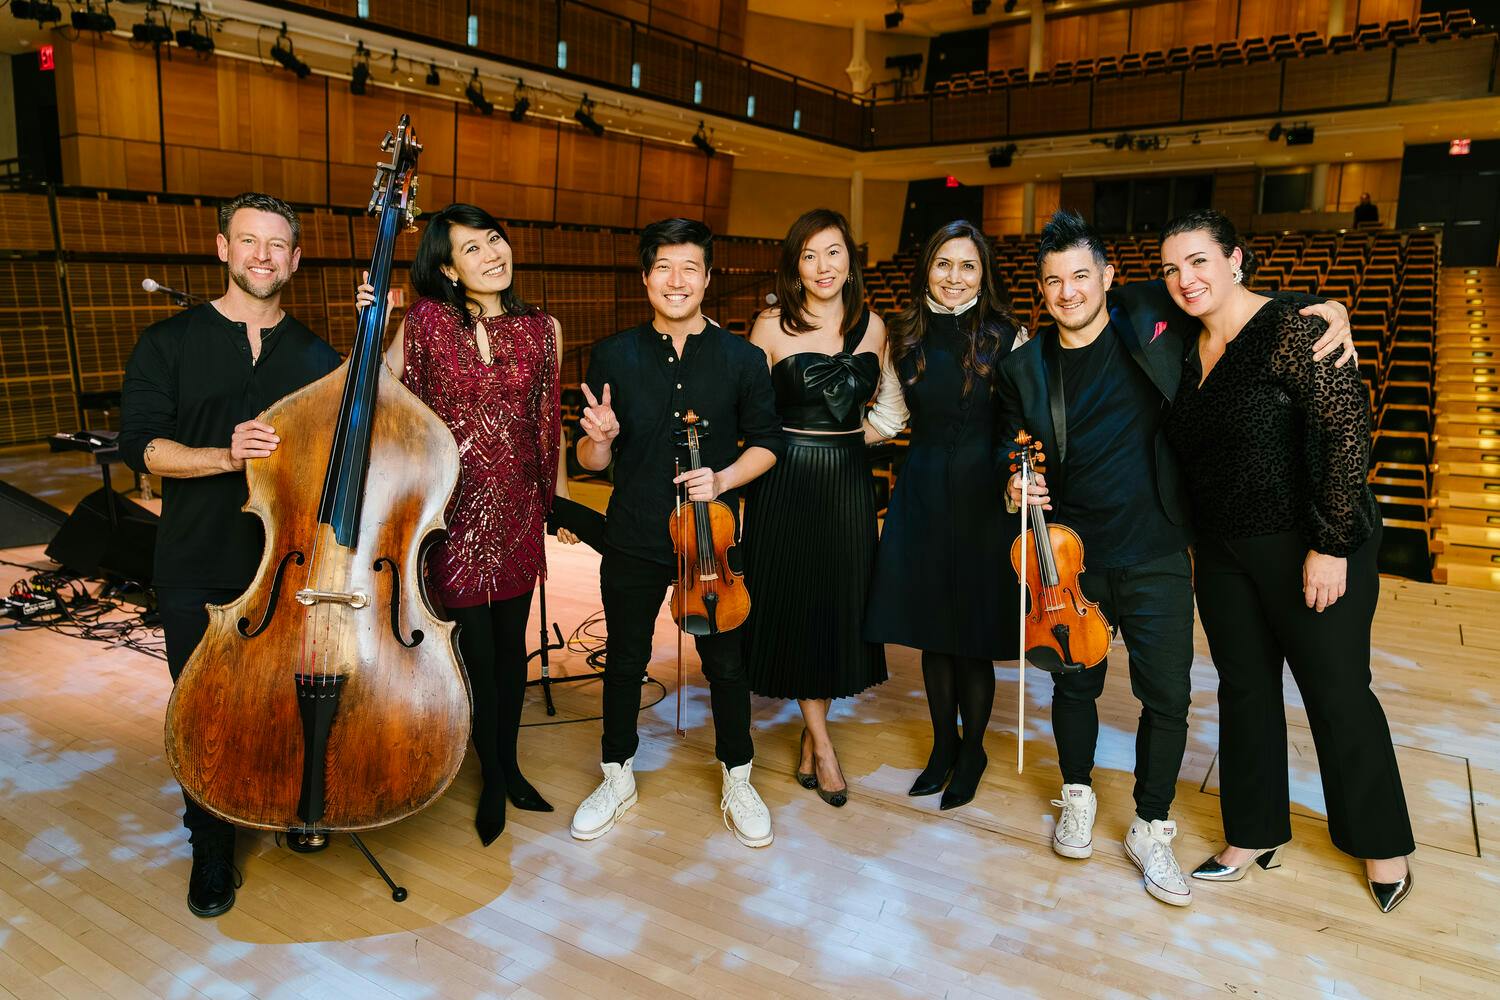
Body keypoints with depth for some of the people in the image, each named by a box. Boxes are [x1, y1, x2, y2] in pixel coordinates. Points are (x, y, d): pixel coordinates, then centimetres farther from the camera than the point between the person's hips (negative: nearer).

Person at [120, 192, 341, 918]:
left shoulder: (316, 356, 7)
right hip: (199, 574, -1)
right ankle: (211, 850, 28)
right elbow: (140, 444, -7)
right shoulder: (169, 343, 1)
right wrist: (224, 456, -24)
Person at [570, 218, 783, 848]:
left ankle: (737, 782, 34)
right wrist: (600, 439, -22)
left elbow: (766, 442, 3)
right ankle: (618, 778, 37)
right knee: (625, 660, 15)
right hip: (633, 540, 1)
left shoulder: (741, 358, -4)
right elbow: (591, 461, 1)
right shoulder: (613, 357, -2)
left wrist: (724, 478, -15)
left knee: (726, 663, 11)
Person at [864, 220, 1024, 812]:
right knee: (930, 627, 11)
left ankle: (972, 752, 26)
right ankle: (943, 746, 31)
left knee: (973, 631, 4)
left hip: (983, 495, -3)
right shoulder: (907, 337, 6)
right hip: (922, 491, 4)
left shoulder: (1007, 336, -5)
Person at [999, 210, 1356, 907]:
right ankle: (1078, 797, 40)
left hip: (1155, 558, -1)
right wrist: (1017, 484, -11)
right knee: (1075, 684, 15)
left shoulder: (1152, 318, -5)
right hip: (1072, 556, 1)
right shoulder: (1025, 368, 0)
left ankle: (1151, 830, 26)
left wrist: (1326, 308, -9)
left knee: (1167, 698, 5)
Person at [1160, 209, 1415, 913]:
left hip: (1309, 550, -7)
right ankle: (1257, 833, 33)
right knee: (1245, 689, 15)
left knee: (1337, 692, 7)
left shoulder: (1290, 331, -16)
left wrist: (1331, 544, -21)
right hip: (1223, 554, 7)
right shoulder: (1188, 351, 6)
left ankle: (1382, 843, 30)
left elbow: (1349, 428, -20)